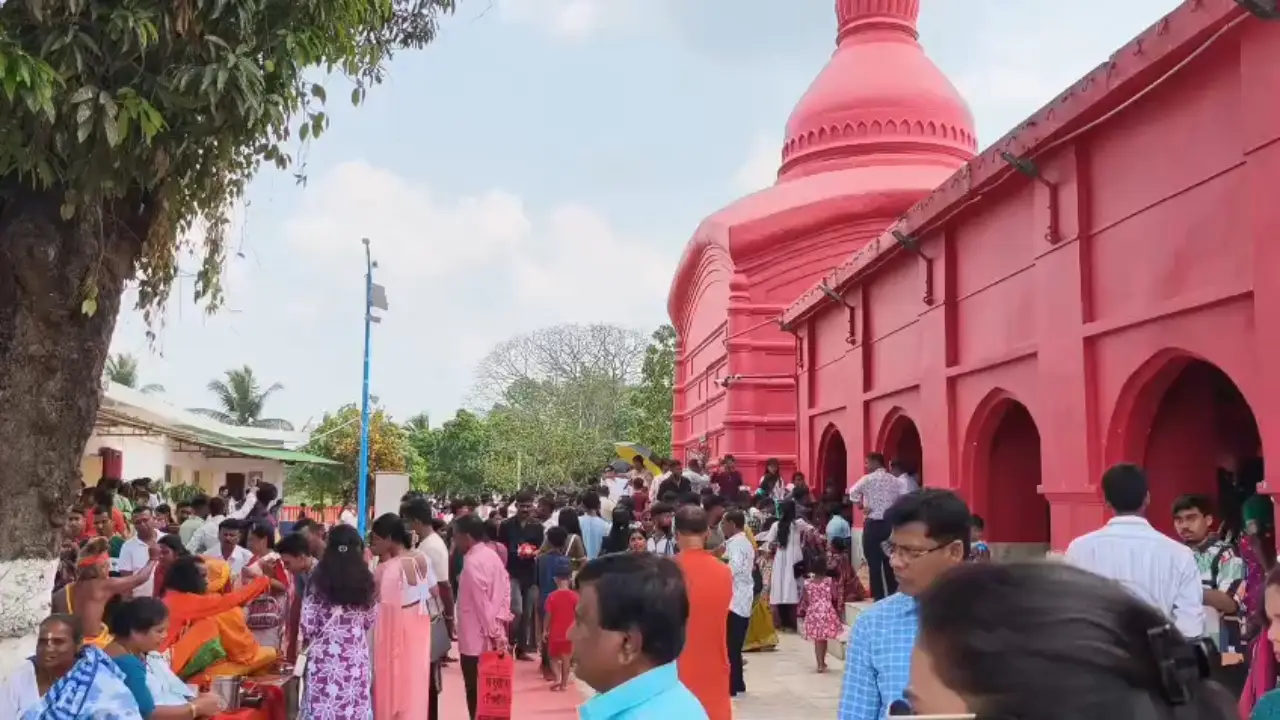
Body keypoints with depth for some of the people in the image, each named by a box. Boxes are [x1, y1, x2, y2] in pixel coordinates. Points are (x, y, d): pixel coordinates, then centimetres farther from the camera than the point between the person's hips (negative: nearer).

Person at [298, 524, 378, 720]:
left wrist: (308, 639, 15)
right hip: (356, 658, 2)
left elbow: (307, 625, -6)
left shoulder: (318, 578, -6)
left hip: (324, 657, -2)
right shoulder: (366, 580, 1)